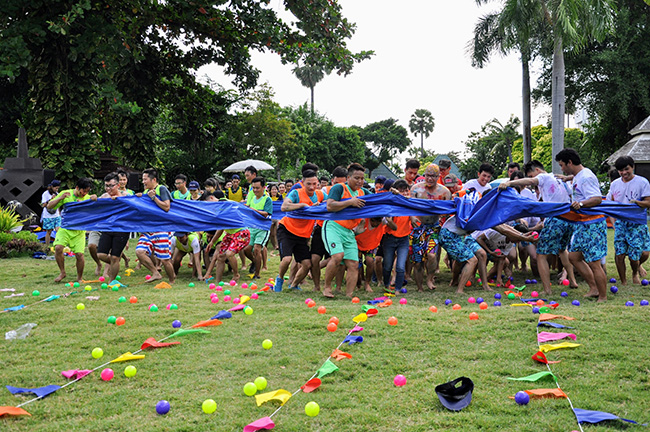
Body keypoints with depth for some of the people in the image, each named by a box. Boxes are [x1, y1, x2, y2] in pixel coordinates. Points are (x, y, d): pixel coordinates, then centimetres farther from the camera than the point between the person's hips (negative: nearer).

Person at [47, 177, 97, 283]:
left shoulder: (88, 198, 2)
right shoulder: (65, 193, -1)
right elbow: (49, 206, -1)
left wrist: (95, 201, -21)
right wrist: (60, 198, -16)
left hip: (79, 231, 0)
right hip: (65, 228, 0)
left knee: (79, 254, -9)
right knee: (58, 247, -21)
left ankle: (80, 277, 14)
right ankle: (62, 272, 1)